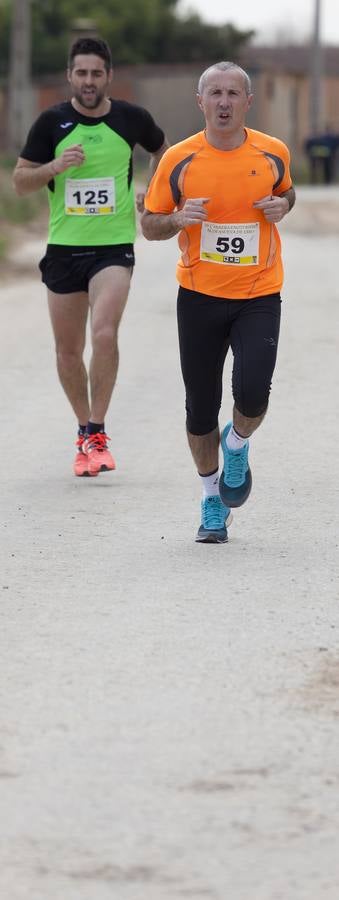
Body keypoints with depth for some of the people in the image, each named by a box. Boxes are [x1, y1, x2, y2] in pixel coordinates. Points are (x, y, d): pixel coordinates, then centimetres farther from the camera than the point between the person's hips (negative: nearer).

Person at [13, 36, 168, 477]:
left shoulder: (132, 118, -1)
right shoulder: (52, 122, -2)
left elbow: (162, 149, 21)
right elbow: (20, 181, 1)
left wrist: (152, 192, 6)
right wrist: (56, 166, -17)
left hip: (114, 246, -2)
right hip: (64, 246, 2)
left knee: (104, 333, -22)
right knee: (68, 350, 8)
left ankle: (96, 435, -13)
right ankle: (85, 429, 27)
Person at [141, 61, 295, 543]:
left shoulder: (273, 153, -2)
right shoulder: (179, 159, -5)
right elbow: (149, 224, 4)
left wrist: (282, 205, -3)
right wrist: (179, 218, -17)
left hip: (258, 296, -1)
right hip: (200, 295, 1)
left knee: (253, 394, -19)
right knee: (201, 407, 5)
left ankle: (237, 445, 16)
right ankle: (213, 500, 26)